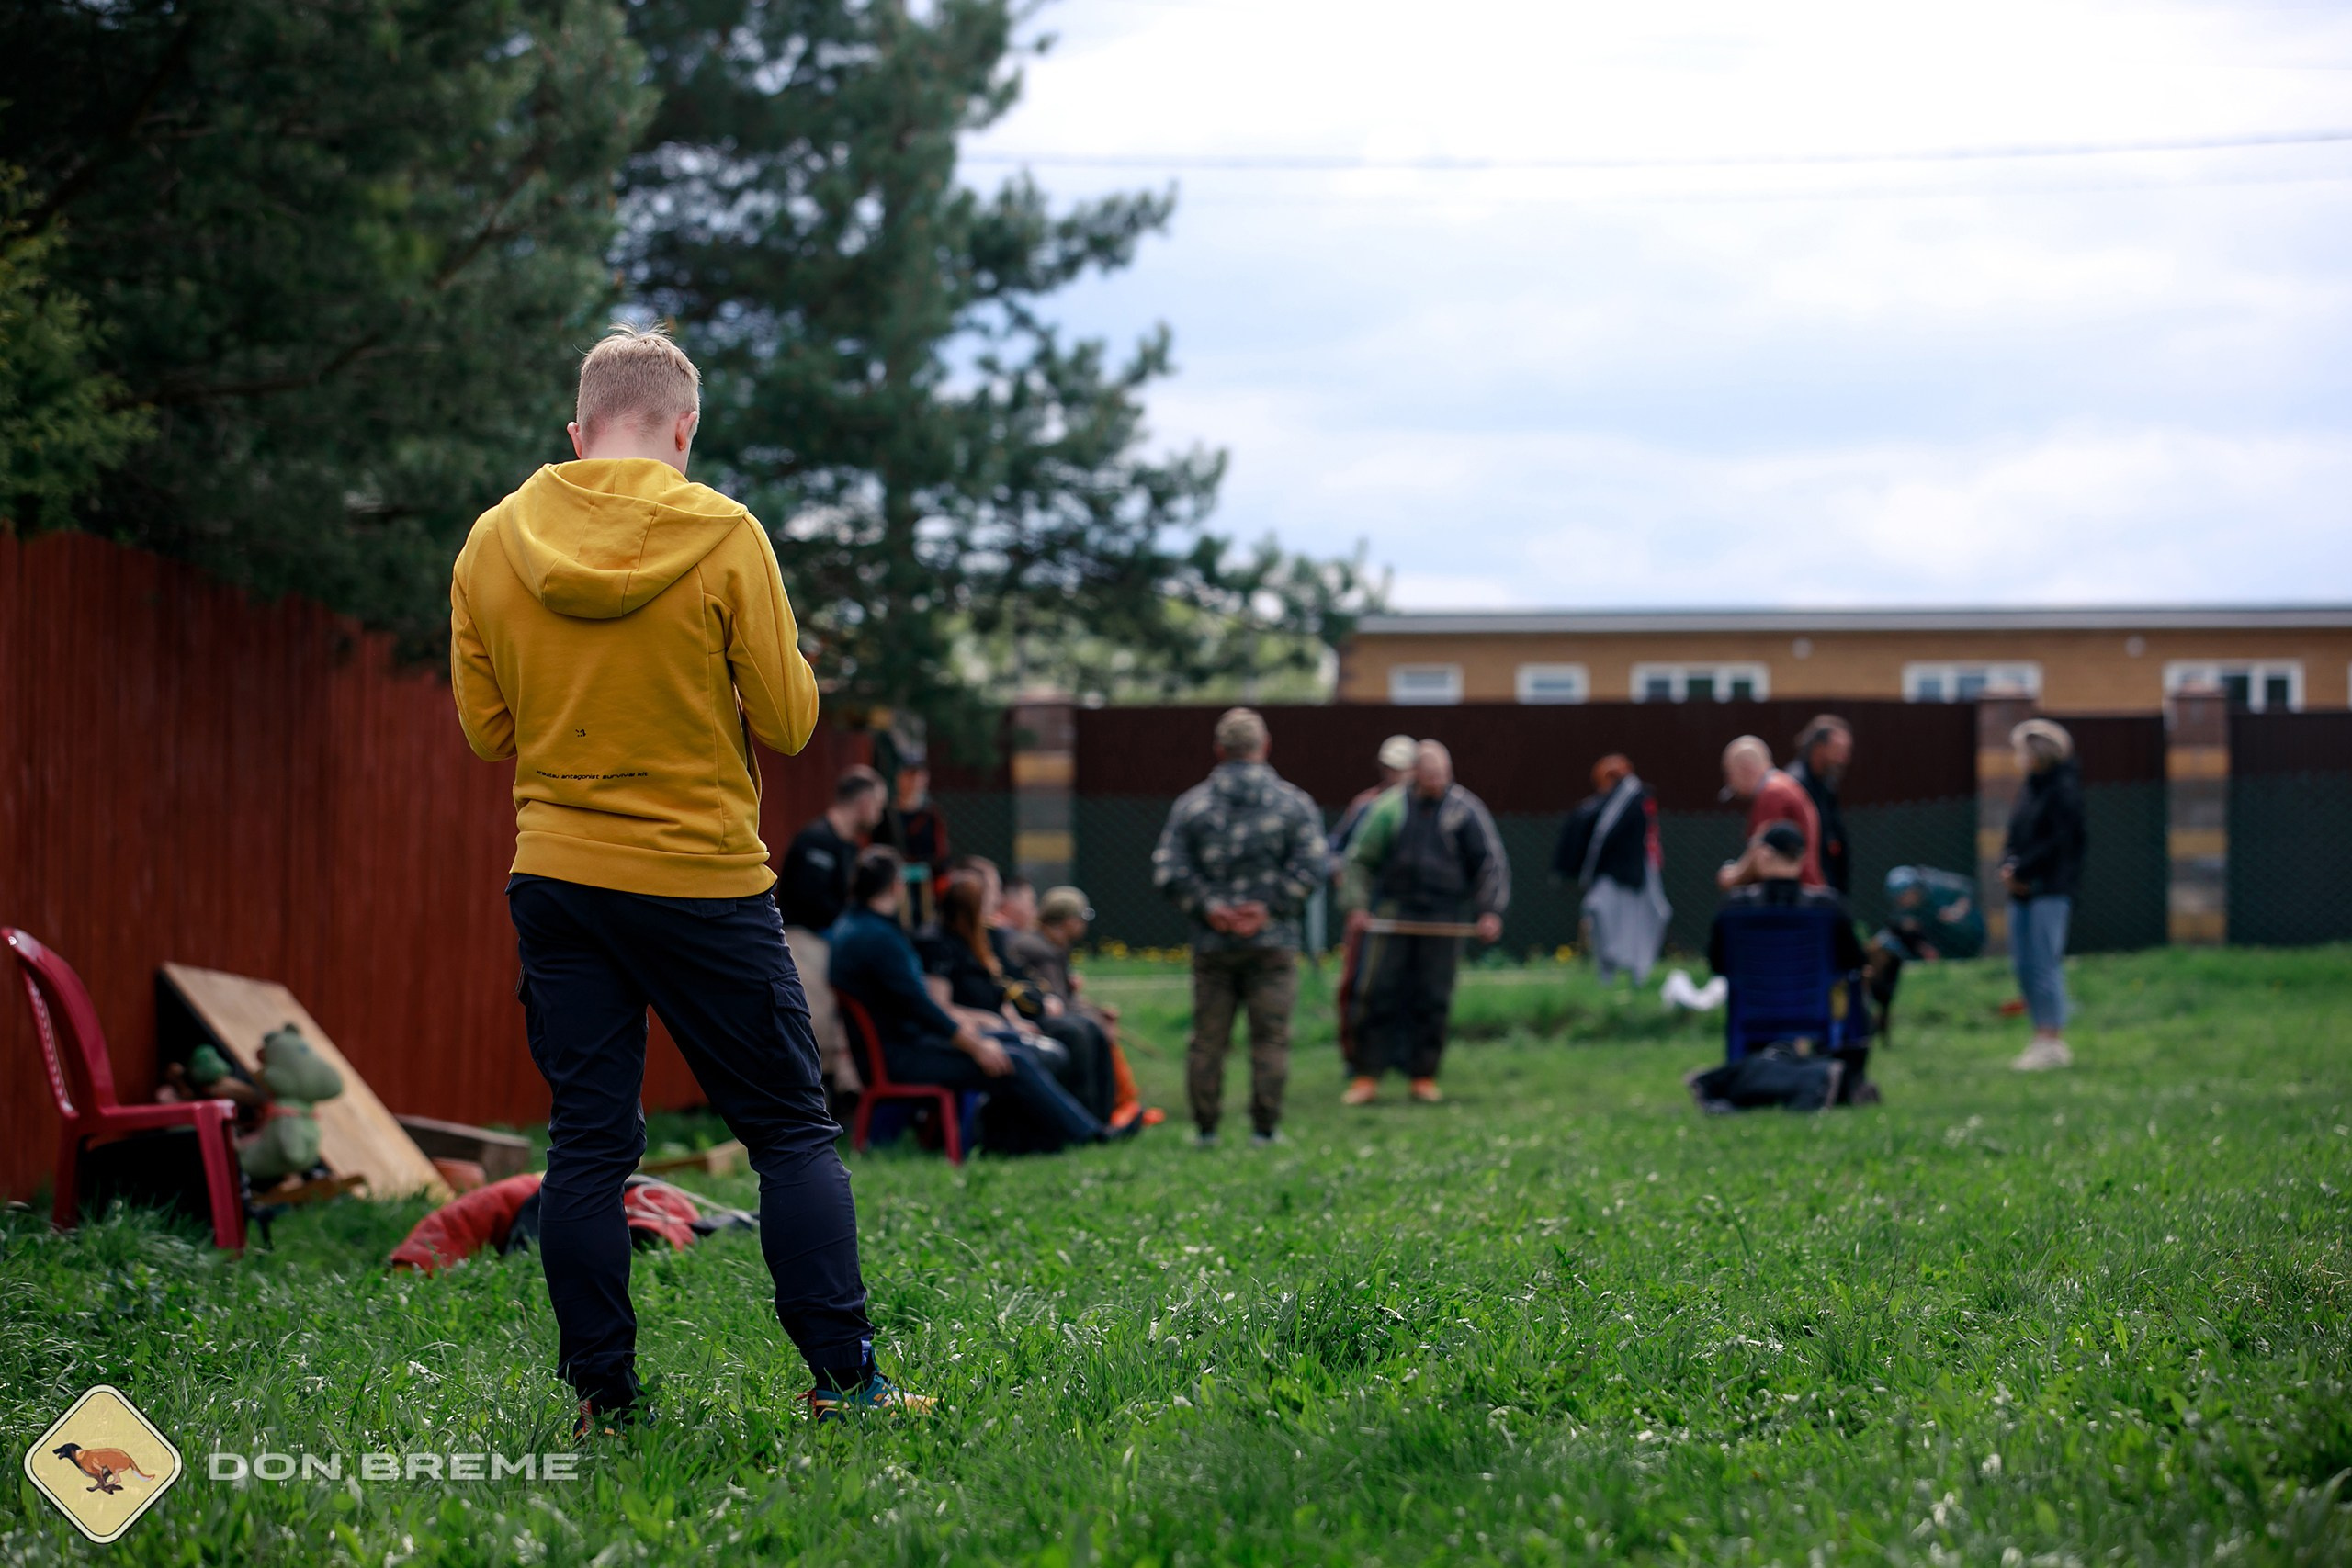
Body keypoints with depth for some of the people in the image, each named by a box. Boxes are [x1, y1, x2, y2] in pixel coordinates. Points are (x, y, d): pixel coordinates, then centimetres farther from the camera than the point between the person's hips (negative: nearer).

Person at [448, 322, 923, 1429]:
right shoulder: (723, 538, -9)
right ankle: (842, 1378, 2)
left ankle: (601, 1395, 6)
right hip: (703, 877, -3)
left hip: (555, 877, 3)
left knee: (587, 1142, 7)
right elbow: (786, 721, -7)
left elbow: (486, 727, 8)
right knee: (791, 1131, 5)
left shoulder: (492, 546, 2)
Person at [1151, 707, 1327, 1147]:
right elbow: (1309, 868, -8)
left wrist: (1209, 908, -5)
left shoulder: (1190, 804, 5)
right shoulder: (1294, 803, 2)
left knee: (1208, 1040, 7)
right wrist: (1270, 909, -7)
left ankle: (1205, 1127, 9)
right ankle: (1265, 1128, 0)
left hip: (1212, 944, 1)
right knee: (1270, 1038, 2)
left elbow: (1167, 871, -4)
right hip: (1273, 945, -1)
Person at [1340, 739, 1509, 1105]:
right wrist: (1358, 906, 1)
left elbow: (1491, 863, 6)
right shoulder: (1389, 808, 5)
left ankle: (1424, 1076, 9)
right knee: (1378, 993, -4)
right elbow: (1361, 860, 11)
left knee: (1433, 999, 0)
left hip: (1443, 921, 0)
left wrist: (1490, 911, -3)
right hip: (1393, 912, 0)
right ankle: (1367, 1078, 1)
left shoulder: (1465, 810, 4)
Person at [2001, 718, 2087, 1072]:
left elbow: (2060, 842, -15)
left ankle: (2053, 1042, -6)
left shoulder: (2064, 789, -8)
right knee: (2024, 966, 6)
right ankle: (2042, 1039, 12)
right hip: (2023, 891, 8)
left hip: (2050, 890, -8)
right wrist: (2009, 865, -2)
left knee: (2045, 964, -9)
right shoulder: (2029, 789, 16)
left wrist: (2022, 870, -14)